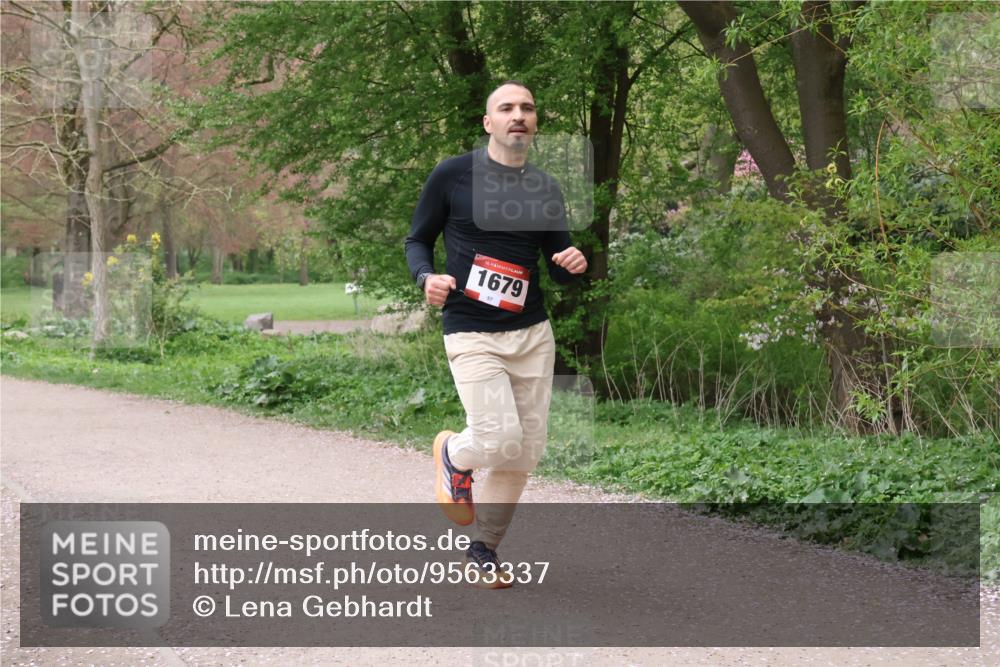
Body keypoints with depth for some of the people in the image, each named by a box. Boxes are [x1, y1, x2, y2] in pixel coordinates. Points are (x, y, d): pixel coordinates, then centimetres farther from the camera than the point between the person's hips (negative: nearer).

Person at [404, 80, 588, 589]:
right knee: (499, 440, -19)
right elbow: (417, 241, 5)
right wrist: (426, 277, -16)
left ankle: (484, 549, 24)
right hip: (472, 337, -4)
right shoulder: (452, 176, -2)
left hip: (533, 335, 5)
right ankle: (453, 455, 18)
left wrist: (573, 266, -8)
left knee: (525, 453, 4)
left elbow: (558, 271, 15)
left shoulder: (546, 189, 9)